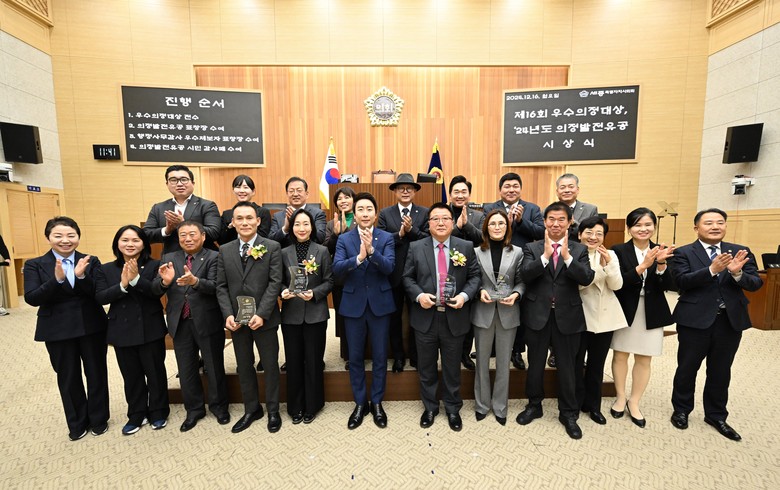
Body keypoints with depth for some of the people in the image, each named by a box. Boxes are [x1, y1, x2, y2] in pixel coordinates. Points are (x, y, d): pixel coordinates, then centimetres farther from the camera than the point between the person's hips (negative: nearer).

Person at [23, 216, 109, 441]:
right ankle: (77, 423, 34)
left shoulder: (91, 262, -2)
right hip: (58, 330, 0)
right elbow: (31, 298, -12)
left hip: (91, 327, 0)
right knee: (68, 378, 14)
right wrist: (57, 280, -28)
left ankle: (98, 419, 31)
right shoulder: (35, 265, -2)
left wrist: (82, 276, -27)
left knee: (96, 373, 12)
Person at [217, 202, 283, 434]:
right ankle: (251, 409, 35)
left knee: (270, 366, 10)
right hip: (237, 320, 4)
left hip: (264, 319, -3)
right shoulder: (224, 250, 6)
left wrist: (261, 314, -18)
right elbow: (221, 286, 4)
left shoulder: (272, 247, -6)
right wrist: (228, 314, -9)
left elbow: (275, 282, -11)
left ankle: (273, 411, 29)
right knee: (244, 367, 16)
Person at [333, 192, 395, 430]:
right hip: (353, 304, 1)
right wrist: (358, 258, -30)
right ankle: (360, 403, 31)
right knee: (355, 357, 12)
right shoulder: (344, 239, 0)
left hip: (380, 304, -1)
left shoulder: (386, 238, -2)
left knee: (380, 357, 11)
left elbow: (389, 267, -16)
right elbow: (337, 269, -13)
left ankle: (377, 403, 31)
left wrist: (372, 250, -32)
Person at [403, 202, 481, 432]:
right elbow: (407, 277, 1)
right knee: (426, 368, 16)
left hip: (454, 318, 0)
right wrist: (418, 295, -15)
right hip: (425, 318, 1)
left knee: (452, 368, 16)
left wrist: (465, 295, -15)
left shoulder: (466, 247, 0)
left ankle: (453, 409, 38)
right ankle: (430, 408, 37)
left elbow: (475, 276, 2)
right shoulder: (416, 247, 0)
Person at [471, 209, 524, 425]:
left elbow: (521, 281, 3)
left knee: (503, 362, 14)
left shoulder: (517, 252, 1)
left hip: (508, 313, 1)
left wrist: (516, 294, -15)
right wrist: (480, 291, -18)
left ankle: (500, 407, 32)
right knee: (482, 361, 13)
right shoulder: (477, 252, -2)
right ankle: (482, 404, 32)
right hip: (483, 312, 0)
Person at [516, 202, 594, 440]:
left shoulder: (579, 250, 2)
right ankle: (534, 405, 35)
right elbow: (526, 275, -15)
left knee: (567, 366, 13)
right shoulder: (532, 248, 0)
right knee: (535, 364, 15)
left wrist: (567, 256, -22)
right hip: (537, 315, 0)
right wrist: (546, 255, -23)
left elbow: (587, 278, -13)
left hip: (567, 316, 0)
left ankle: (568, 413, 33)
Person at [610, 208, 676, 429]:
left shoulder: (662, 251, 1)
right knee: (620, 355, 9)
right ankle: (620, 397, 28)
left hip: (651, 313, 2)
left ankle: (634, 402, 26)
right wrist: (642, 266, -28)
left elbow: (669, 286, -7)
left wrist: (661, 263, -23)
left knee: (644, 359, 10)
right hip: (625, 310, -2)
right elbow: (618, 282, -17)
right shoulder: (619, 250, -7)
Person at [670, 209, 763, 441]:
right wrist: (712, 270, -29)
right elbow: (682, 281, -17)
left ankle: (716, 416, 35)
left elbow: (755, 283, -2)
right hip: (695, 320, -3)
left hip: (731, 320, 4)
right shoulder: (684, 253, -5)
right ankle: (681, 410, 29)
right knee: (687, 369, 10)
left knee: (720, 372, 17)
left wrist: (737, 273, -22)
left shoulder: (741, 252, 5)